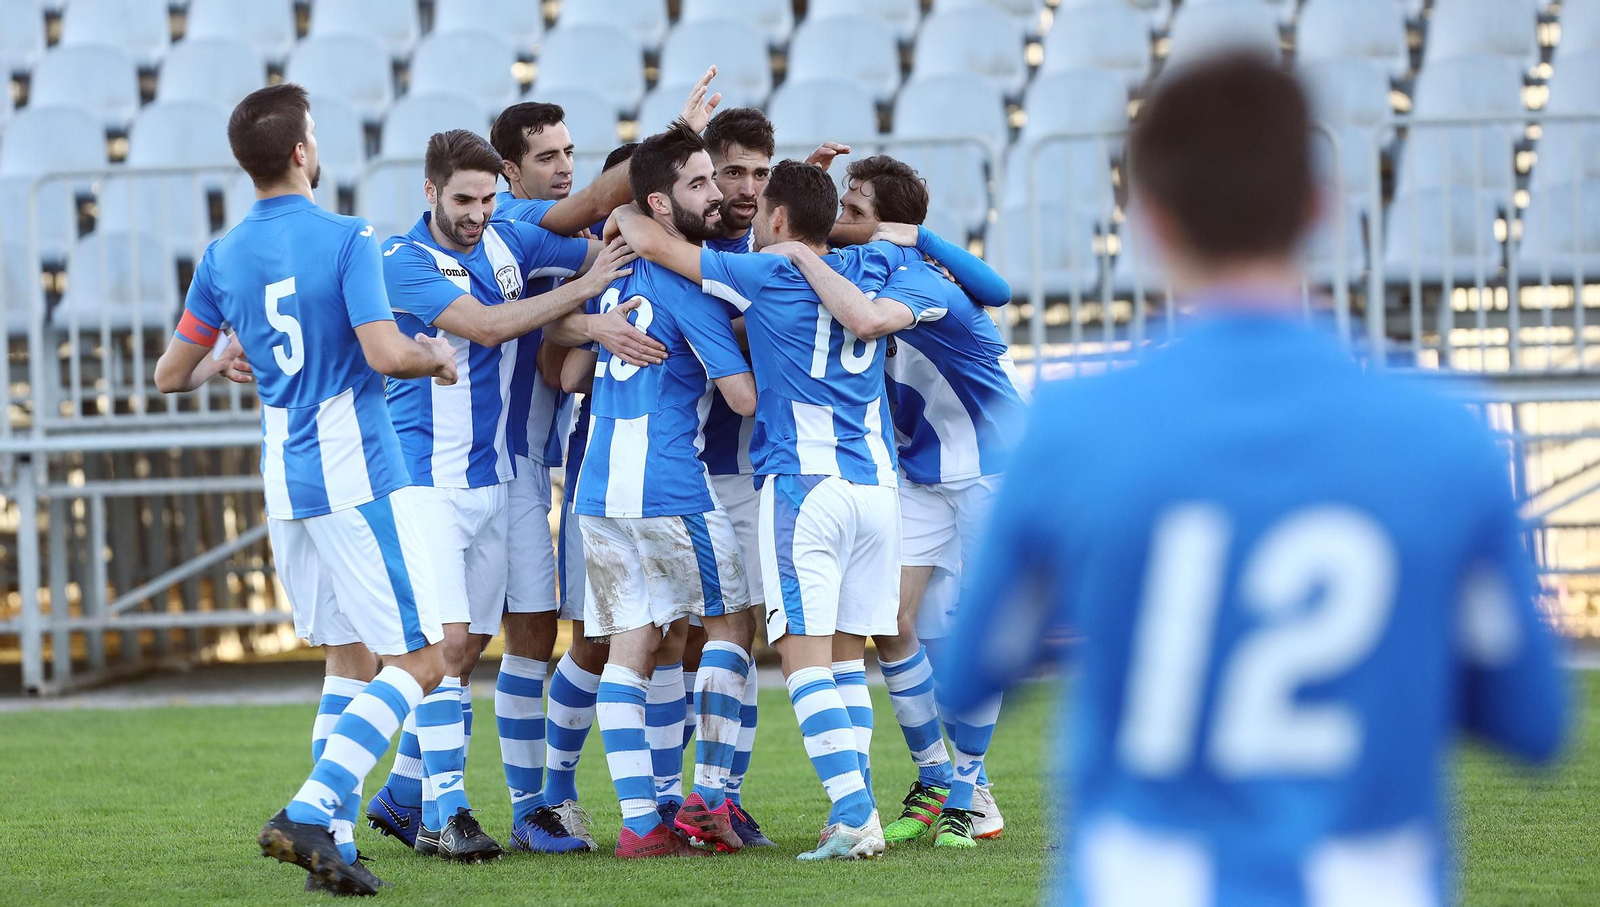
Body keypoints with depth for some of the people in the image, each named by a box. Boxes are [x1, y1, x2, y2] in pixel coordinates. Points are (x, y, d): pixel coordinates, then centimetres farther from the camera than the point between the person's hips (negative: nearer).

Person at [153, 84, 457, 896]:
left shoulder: (222, 258, 7)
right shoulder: (346, 240, -11)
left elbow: (171, 375, 14)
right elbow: (385, 354, -20)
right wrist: (436, 358, 1)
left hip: (284, 485, 7)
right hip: (357, 474, -7)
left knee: (348, 661, 15)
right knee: (419, 663, -5)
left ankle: (332, 839, 6)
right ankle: (309, 812, -19)